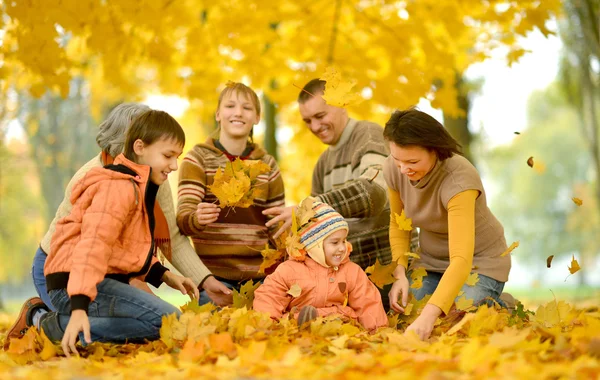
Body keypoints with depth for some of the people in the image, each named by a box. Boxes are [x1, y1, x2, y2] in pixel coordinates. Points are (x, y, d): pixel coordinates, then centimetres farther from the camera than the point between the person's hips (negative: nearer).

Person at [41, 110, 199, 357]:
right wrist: (79, 307, -39)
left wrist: (164, 276, 10)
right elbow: (93, 245, -28)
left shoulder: (139, 188, 20)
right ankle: (62, 326, -16)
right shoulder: (119, 188, -15)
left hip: (103, 281, 11)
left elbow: (134, 249, 27)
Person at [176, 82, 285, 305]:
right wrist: (197, 219, -31)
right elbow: (183, 219, -9)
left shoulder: (267, 164, 11)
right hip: (214, 274, -3)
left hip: (259, 275, 3)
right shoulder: (198, 158, 1)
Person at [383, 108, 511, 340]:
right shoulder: (393, 169, -17)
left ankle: (500, 306, 11)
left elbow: (461, 259, -43)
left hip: (479, 262, -5)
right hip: (431, 260, 5)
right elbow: (398, 224, 3)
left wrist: (429, 315, -54)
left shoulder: (458, 180, -35)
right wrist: (400, 273, -15)